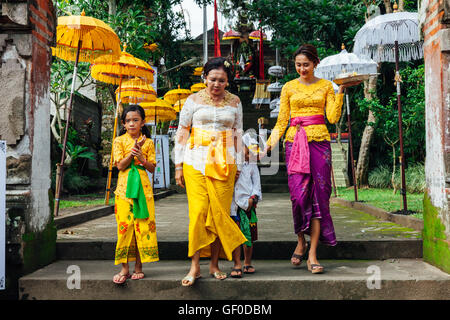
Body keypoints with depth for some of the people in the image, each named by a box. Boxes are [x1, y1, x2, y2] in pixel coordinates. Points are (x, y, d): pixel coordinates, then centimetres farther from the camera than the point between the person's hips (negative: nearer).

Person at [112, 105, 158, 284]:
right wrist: (133, 151, -16)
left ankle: (138, 266, 9)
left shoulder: (148, 142, 7)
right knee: (124, 226, -4)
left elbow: (152, 168, 5)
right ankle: (125, 268, 5)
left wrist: (141, 158, -12)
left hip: (143, 187, 1)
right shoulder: (119, 141, 5)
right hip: (124, 188, -1)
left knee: (143, 225, -2)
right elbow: (120, 165, -4)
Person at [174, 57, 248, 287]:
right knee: (198, 211, -9)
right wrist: (179, 165, 2)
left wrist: (237, 165, 11)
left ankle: (214, 265, 12)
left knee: (219, 213, 0)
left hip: (224, 163, 2)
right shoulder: (194, 100, 5)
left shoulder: (234, 102, 11)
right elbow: (182, 132, 6)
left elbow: (238, 135, 15)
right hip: (196, 161, -2)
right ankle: (195, 266, -3)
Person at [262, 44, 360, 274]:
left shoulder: (326, 86, 11)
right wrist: (271, 142, -3)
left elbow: (333, 118, 1)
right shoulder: (289, 88, 11)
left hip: (319, 142, 0)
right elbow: (281, 121, 9)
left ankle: (312, 254, 0)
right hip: (295, 142, 0)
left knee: (318, 194, -4)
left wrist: (341, 91, -3)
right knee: (298, 193, -8)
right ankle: (300, 242, 15)